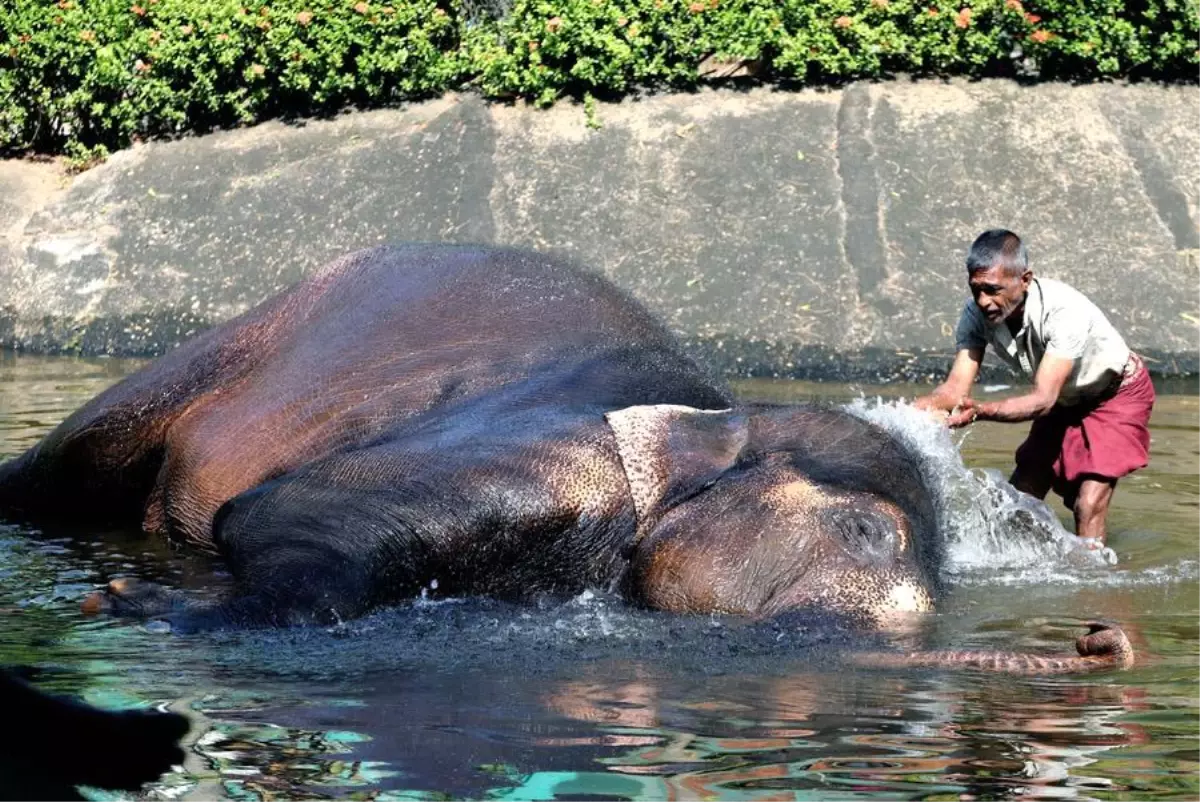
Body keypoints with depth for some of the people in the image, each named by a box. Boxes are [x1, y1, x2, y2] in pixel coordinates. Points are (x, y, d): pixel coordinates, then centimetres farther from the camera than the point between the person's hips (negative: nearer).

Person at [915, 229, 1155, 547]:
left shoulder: (1066, 311, -39)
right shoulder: (977, 314, -21)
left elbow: (1043, 399, -43)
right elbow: (956, 387, -25)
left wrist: (980, 411, -59)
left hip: (1118, 393, -6)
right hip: (1065, 401, 6)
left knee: (1089, 504, -20)